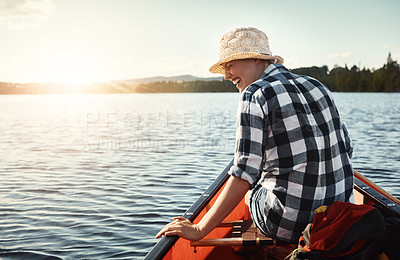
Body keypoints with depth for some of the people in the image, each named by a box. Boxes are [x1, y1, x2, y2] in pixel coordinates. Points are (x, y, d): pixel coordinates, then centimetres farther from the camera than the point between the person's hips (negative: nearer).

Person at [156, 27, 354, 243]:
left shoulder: (255, 95, -13)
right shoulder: (316, 86, 6)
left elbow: (244, 175, -19)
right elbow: (346, 149, 11)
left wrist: (199, 230, -14)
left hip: (289, 225, -5)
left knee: (253, 192, 27)